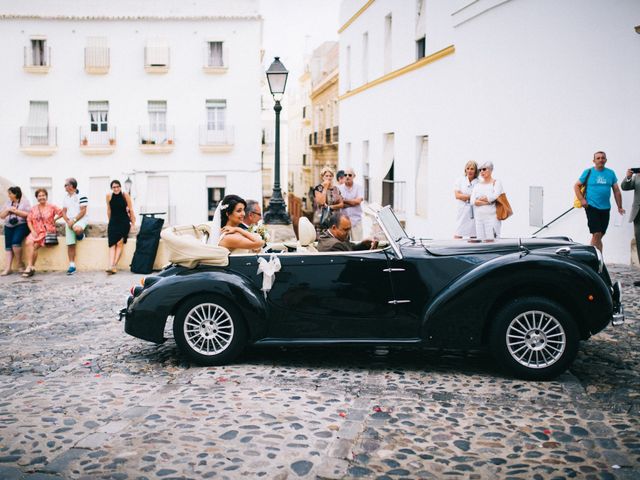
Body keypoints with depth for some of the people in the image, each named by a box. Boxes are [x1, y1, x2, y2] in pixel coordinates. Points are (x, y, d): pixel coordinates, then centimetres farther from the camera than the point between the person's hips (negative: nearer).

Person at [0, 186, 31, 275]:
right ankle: (7, 268, -11)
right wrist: (8, 210, -5)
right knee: (8, 246, -6)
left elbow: (28, 214, -9)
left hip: (21, 225, -5)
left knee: (15, 242, -26)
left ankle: (20, 264, -9)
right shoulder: (8, 202, 17)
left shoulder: (25, 201, 2)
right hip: (8, 227, 6)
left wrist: (15, 211, -12)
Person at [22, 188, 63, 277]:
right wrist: (32, 231, -5)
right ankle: (30, 267, -31)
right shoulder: (33, 208, 15)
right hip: (36, 232, 3)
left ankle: (31, 267, -15)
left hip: (47, 231, -3)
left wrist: (54, 220, 1)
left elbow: (61, 212, 2)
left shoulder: (51, 207, 4)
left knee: (34, 245, -25)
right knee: (28, 242, -27)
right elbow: (29, 220, 9)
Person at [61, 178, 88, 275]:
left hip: (80, 219, -6)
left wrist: (74, 220, -17)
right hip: (69, 221, 6)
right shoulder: (66, 198, 15)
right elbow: (64, 211, 14)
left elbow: (83, 211, -12)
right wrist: (67, 221, -4)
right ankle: (72, 265, -1)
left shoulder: (81, 196, -6)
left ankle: (81, 235, -2)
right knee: (70, 244, -4)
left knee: (77, 229, -40)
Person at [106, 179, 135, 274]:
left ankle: (114, 265, -16)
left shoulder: (125, 195, -5)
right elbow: (109, 210, 12)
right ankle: (111, 266, -23)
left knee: (120, 243, -15)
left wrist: (133, 223, 2)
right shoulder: (109, 196, 1)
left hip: (124, 221, -2)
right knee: (112, 244, -12)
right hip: (113, 221, 2)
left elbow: (131, 209, 0)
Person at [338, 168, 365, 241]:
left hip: (356, 220, 0)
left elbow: (358, 201, -8)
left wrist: (344, 200, -3)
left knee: (357, 243, 1)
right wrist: (352, 202, -10)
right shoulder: (339, 188, 6)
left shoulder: (359, 187, 6)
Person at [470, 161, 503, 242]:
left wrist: (480, 199, -1)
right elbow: (472, 201, 1)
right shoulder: (477, 185, 15)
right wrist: (487, 202, -11)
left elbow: (494, 196, -13)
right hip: (479, 217, 4)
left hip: (492, 217, -4)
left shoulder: (496, 183, 4)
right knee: (480, 240, -1)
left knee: (491, 240, -11)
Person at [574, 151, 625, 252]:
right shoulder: (588, 172, -1)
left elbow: (616, 191, 12)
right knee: (596, 234, -12)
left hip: (605, 208, 4)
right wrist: (582, 199, -9)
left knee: (600, 235, 11)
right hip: (592, 207, -4)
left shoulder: (611, 173, 8)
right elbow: (577, 186, 4)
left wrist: (620, 207, 9)